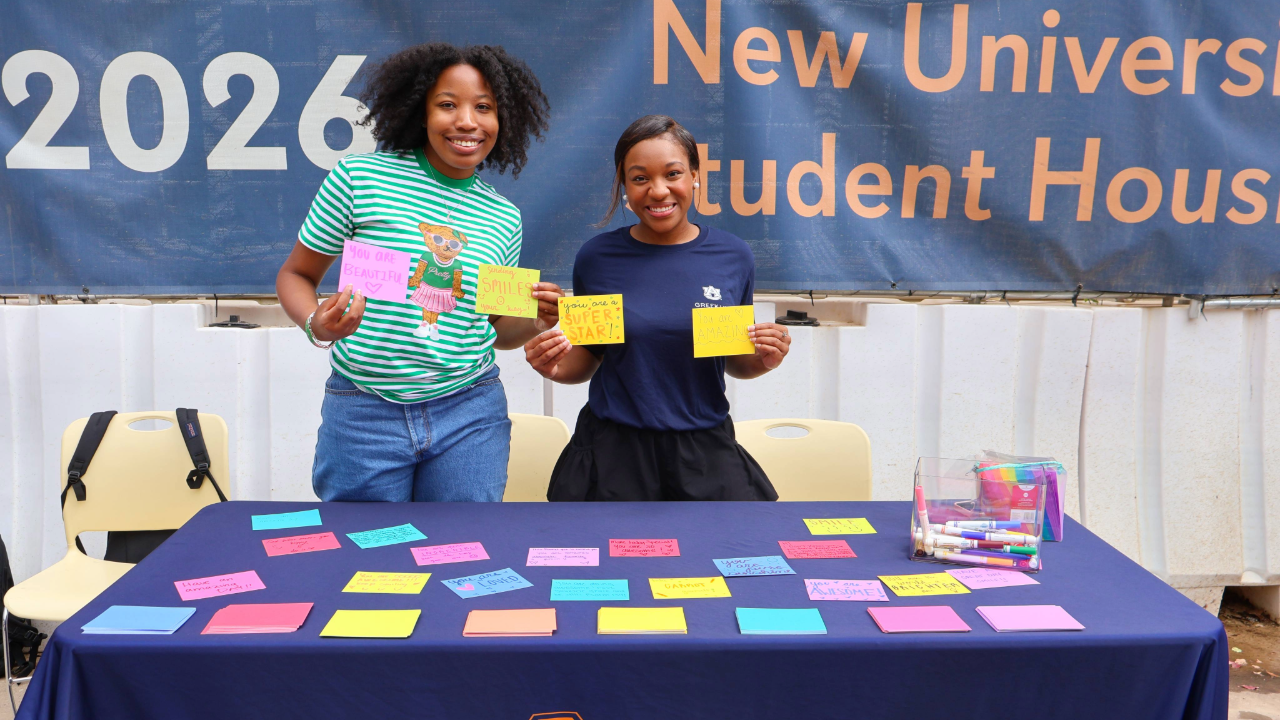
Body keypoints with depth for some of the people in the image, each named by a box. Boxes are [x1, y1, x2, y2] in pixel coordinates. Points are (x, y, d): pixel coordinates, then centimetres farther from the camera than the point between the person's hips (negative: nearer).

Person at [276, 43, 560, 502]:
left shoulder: (503, 218, 5)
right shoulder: (358, 177, -5)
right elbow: (295, 276, 3)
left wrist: (536, 321, -6)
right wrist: (316, 324, -16)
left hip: (469, 414, 2)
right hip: (364, 413, -2)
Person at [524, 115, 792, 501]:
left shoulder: (733, 256, -1)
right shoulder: (597, 257, -3)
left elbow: (734, 363, 10)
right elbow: (587, 360, 7)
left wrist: (761, 361, -11)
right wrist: (556, 367, -13)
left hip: (705, 448, 1)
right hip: (613, 449, 0)